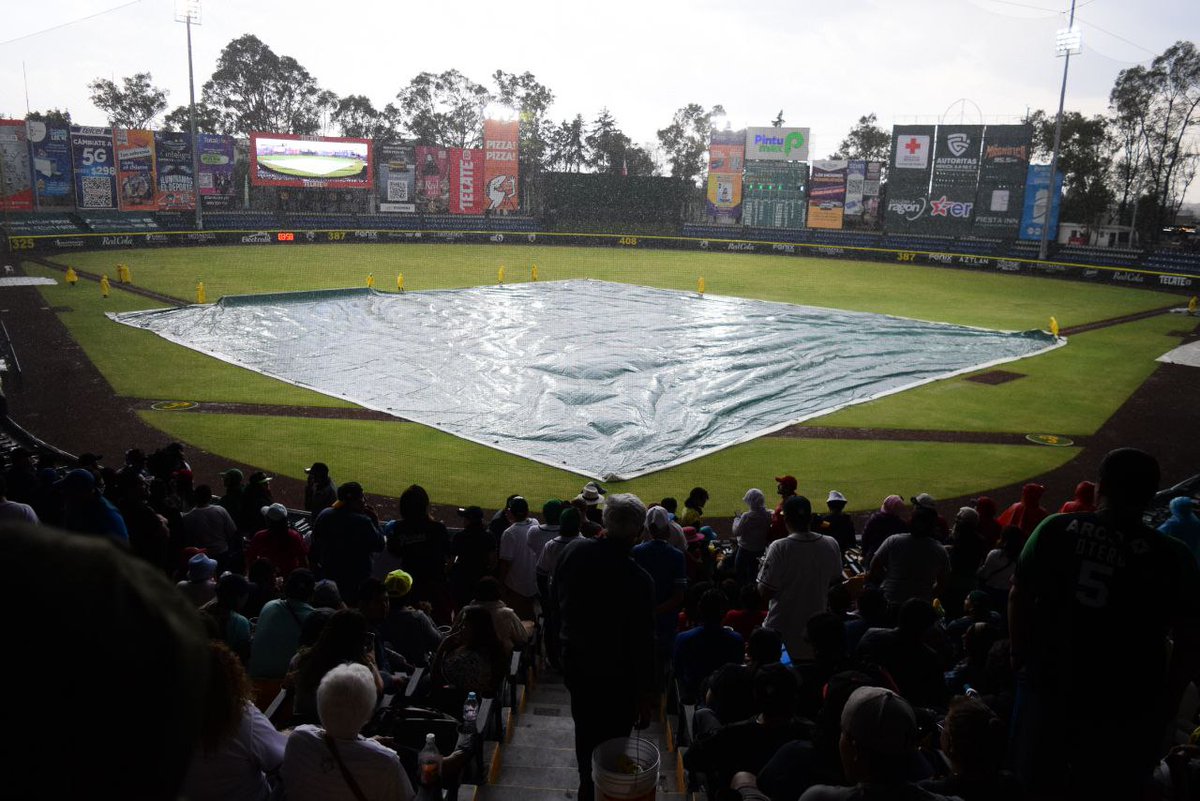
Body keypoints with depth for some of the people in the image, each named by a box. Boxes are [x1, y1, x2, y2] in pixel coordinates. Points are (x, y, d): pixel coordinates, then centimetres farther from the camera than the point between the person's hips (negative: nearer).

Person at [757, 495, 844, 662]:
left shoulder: (779, 548, -21)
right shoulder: (831, 545, -6)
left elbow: (765, 592, -17)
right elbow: (835, 582, 7)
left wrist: (761, 569, 0)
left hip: (781, 629, -4)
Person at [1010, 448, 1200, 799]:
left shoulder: (1055, 530, -9)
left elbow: (1019, 597, -1)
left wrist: (1021, 655, 13)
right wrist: (1170, 697, 7)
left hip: (1050, 686, 1)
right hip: (1126, 704, -1)